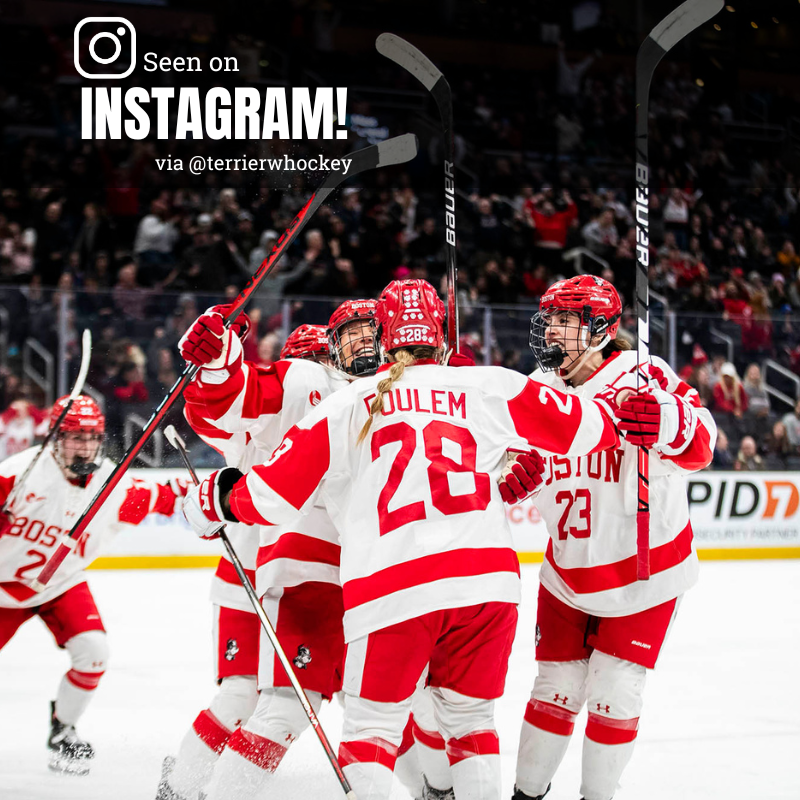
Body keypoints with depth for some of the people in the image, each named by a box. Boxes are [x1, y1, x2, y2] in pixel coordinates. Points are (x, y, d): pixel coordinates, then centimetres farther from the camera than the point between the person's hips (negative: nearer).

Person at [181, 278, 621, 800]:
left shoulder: (347, 407, 10)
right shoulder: (487, 388, 11)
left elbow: (274, 493, 9)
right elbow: (580, 424, 13)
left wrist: (220, 500, 28)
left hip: (392, 590, -2)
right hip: (488, 576, 2)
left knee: (372, 724, 11)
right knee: (470, 718, 20)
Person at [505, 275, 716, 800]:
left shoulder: (642, 378, -18)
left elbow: (699, 447, -29)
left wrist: (658, 416, -50)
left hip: (646, 572, -4)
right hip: (569, 573, 4)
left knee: (614, 692, -1)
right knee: (556, 688, 7)